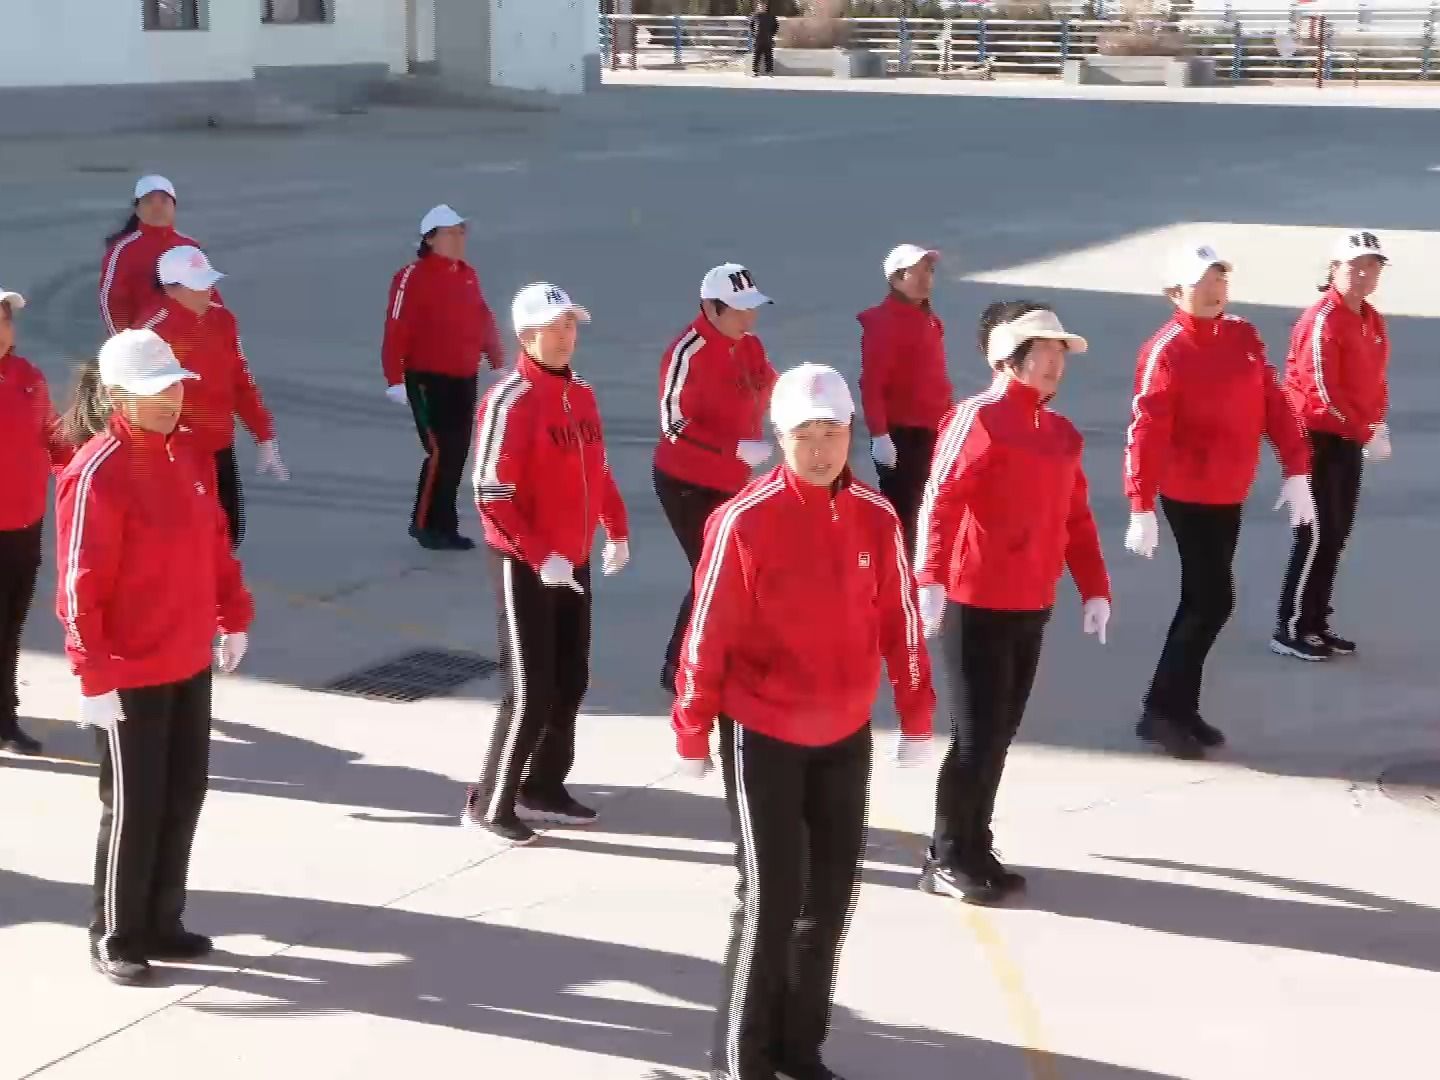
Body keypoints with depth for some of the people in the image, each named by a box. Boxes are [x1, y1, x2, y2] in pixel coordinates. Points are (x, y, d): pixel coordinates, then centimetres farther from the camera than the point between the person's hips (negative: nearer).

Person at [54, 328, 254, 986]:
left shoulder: (186, 456, 5)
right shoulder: (97, 473, -19)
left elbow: (214, 542, 16)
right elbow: (80, 585, -20)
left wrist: (233, 617, 16)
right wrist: (94, 677, -21)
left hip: (190, 663, 8)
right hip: (131, 675, -7)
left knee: (184, 792, 14)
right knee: (134, 806, 3)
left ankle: (161, 923, 29)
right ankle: (115, 939, 20)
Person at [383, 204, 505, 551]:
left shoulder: (468, 276, 10)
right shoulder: (413, 277, -13)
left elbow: (483, 321, 18)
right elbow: (396, 330, -17)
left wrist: (498, 362, 14)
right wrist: (395, 380, -21)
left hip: (465, 380, 8)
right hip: (428, 380, -8)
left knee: (457, 455, 10)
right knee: (441, 452, -10)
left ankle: (445, 527, 21)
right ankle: (424, 524, 5)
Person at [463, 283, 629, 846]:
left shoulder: (581, 393, 7)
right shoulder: (510, 400, -17)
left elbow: (598, 467, 19)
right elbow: (492, 494, -21)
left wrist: (616, 533, 13)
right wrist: (540, 557, -24)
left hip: (573, 562, 8)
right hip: (524, 565, -8)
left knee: (570, 683, 14)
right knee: (531, 694, -5)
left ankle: (542, 788, 29)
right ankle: (488, 804, 9)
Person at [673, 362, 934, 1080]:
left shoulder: (875, 517, -2)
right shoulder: (744, 521, -16)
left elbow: (900, 621, 7)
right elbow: (708, 634, -11)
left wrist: (916, 717, 10)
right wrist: (692, 732, -7)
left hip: (846, 737, 5)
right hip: (762, 737, -5)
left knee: (832, 895, 11)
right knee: (771, 900, -3)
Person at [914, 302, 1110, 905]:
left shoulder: (1061, 434, 13)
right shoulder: (979, 417, -11)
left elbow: (1076, 517, 18)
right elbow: (940, 500, -21)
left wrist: (1094, 589, 12)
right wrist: (930, 579, -31)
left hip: (1032, 608, 7)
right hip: (977, 604, -7)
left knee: (1001, 734, 14)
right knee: (976, 735, -1)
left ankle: (974, 850, 26)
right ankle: (948, 861, 12)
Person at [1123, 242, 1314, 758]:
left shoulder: (1244, 336, 5)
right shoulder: (1166, 351, -17)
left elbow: (1274, 404, 8)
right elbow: (1145, 431, -22)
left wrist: (1296, 470, 1)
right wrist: (1142, 509, -27)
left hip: (1230, 494, 8)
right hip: (1190, 496, -8)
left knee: (1201, 601, 14)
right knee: (1213, 601, -8)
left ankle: (1178, 709, 25)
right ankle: (1162, 709, 3)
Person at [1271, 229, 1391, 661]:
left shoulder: (1374, 321, 9)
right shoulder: (1322, 319, -19)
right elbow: (1322, 390, -23)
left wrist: (1378, 425, 1)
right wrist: (1365, 434, -21)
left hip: (1349, 440, 9)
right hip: (1318, 440, -9)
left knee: (1337, 535, 13)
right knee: (1317, 536, -6)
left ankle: (1316, 623, 23)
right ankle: (1290, 631, 2)